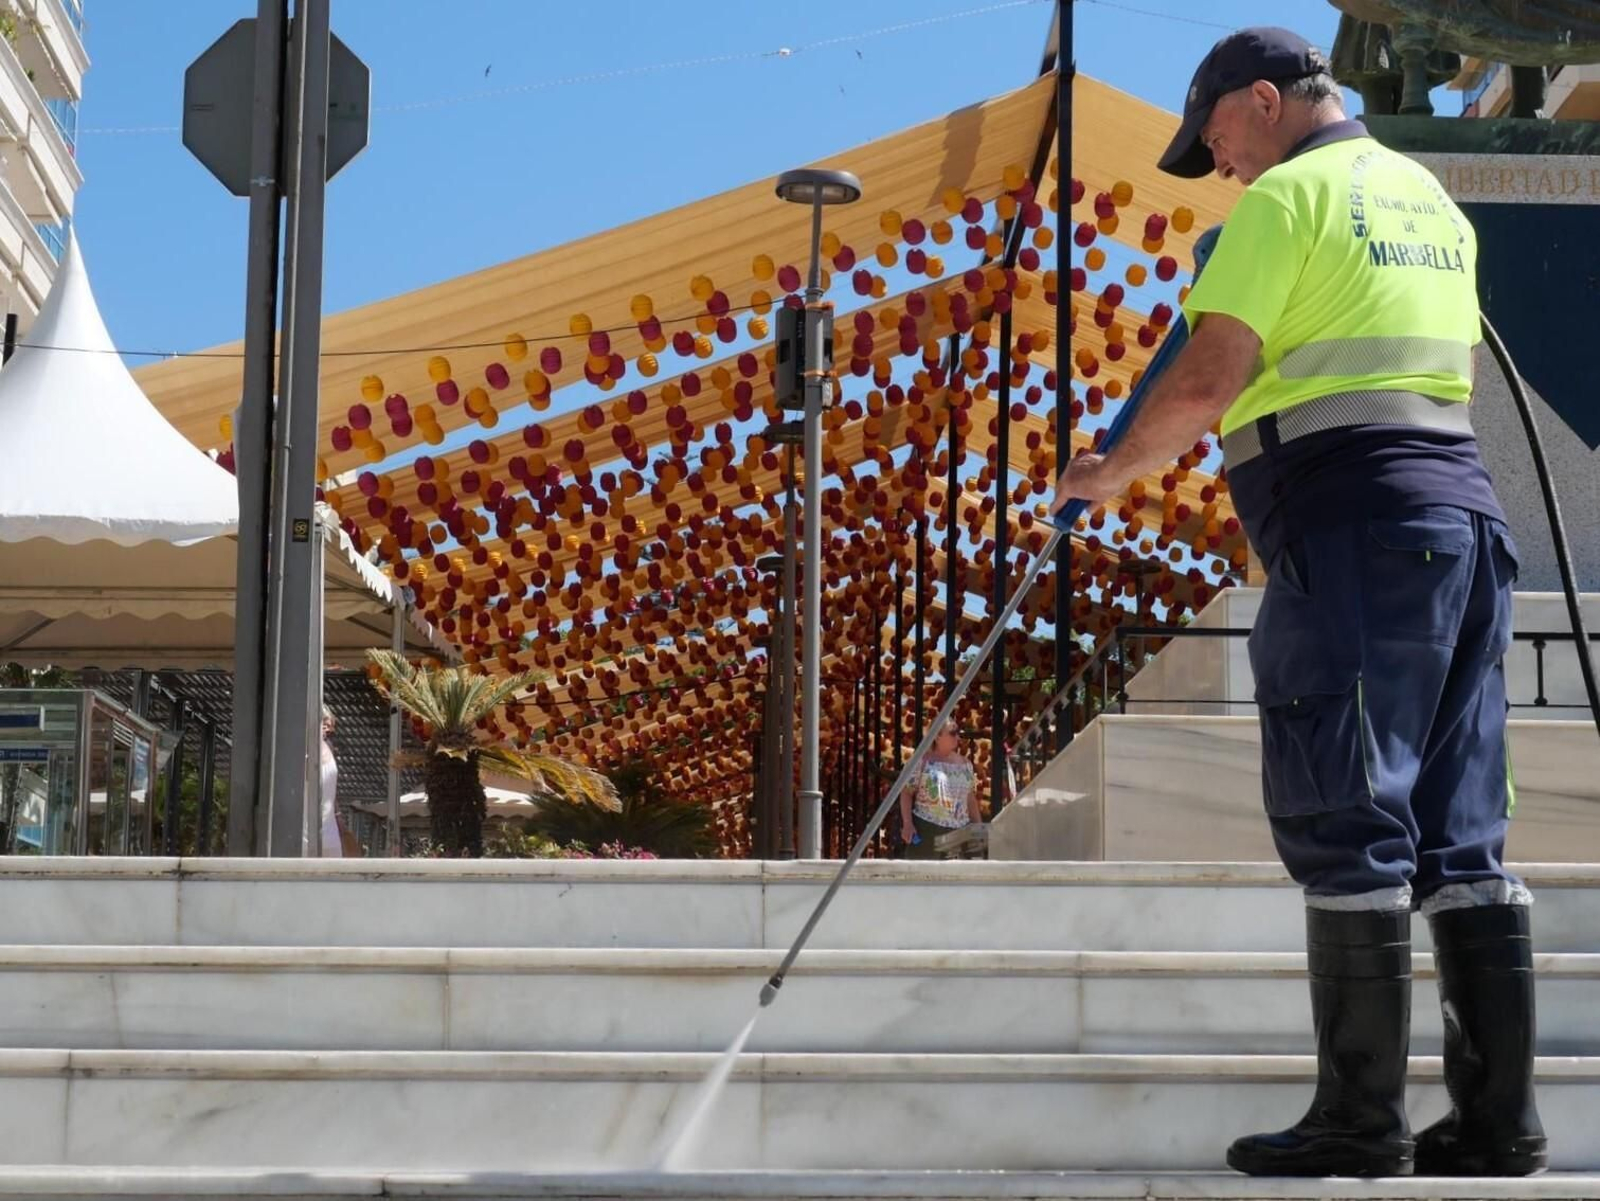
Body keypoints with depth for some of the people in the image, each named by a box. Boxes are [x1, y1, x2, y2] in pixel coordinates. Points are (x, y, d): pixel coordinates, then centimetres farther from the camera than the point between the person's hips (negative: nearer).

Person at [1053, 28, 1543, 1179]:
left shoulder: (1286, 198, -4)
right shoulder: (1432, 199, 21)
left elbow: (1207, 379, -10)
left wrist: (1113, 471, 3)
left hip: (1348, 522, -8)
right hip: (1464, 510, 8)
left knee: (1347, 830, -5)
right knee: (1461, 835, 8)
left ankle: (1362, 1120, -2)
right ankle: (1500, 1118, 9)